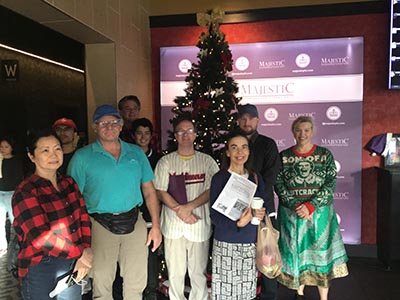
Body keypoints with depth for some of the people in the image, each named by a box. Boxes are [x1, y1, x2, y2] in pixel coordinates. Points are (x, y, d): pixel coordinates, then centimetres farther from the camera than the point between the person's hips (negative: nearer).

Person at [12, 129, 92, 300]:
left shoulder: (69, 183, 3)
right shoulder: (25, 192, -15)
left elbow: (83, 219, 0)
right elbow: (41, 237, -22)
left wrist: (83, 259, -11)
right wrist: (80, 253, -16)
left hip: (72, 264, 5)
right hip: (40, 268, -5)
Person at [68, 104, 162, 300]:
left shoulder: (136, 153, 7)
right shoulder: (82, 156, -1)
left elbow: (149, 191, 8)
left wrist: (156, 226, 3)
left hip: (134, 223, 3)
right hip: (100, 225, -2)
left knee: (136, 282, 14)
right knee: (102, 284, 11)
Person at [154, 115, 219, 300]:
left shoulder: (207, 161, 4)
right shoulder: (166, 161, 5)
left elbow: (212, 190, -3)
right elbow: (160, 191, 0)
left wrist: (189, 206, -13)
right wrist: (179, 210, -12)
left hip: (199, 224, 0)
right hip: (173, 224, 1)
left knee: (198, 271, 8)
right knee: (175, 271, 9)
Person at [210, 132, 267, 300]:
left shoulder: (256, 178, 5)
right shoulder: (219, 178, -8)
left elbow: (263, 206, 11)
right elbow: (214, 215, -10)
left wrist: (260, 214, -11)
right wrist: (237, 223, -26)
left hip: (250, 243, 4)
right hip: (226, 244, -3)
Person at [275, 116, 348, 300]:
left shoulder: (325, 155, -1)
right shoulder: (284, 156, 0)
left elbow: (331, 184, -6)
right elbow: (279, 185, -3)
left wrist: (311, 206, -16)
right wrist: (297, 206, -14)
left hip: (320, 213, 0)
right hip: (291, 214, 1)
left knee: (321, 252, 6)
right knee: (296, 251, 10)